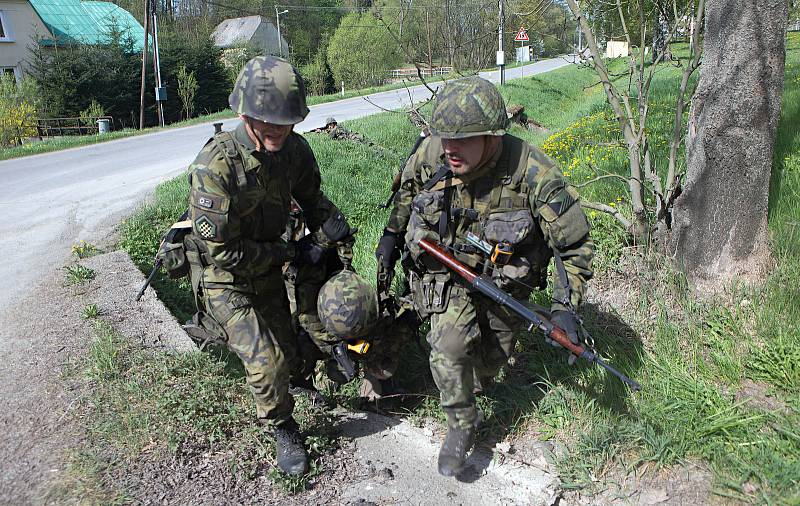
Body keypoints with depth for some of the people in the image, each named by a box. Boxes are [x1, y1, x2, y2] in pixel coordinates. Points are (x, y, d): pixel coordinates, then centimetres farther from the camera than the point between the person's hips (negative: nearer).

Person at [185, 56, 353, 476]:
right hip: (224, 280, -5)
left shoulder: (294, 149, -13)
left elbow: (313, 201, 6)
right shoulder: (215, 166, -31)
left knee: (287, 353, 15)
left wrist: (332, 240, -6)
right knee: (266, 361, -15)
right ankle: (282, 430, 15)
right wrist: (292, 252, -20)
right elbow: (222, 251, -28)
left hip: (268, 268, 6)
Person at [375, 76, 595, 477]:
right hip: (448, 269, 1)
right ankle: (461, 426, 7)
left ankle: (474, 386, 54)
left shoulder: (533, 174, -32)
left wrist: (565, 306, -25)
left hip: (504, 279, 0)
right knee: (449, 345, -19)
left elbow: (575, 243, -20)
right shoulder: (430, 156, -22)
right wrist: (392, 234, 12)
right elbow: (407, 191, 5)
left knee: (493, 355, 17)